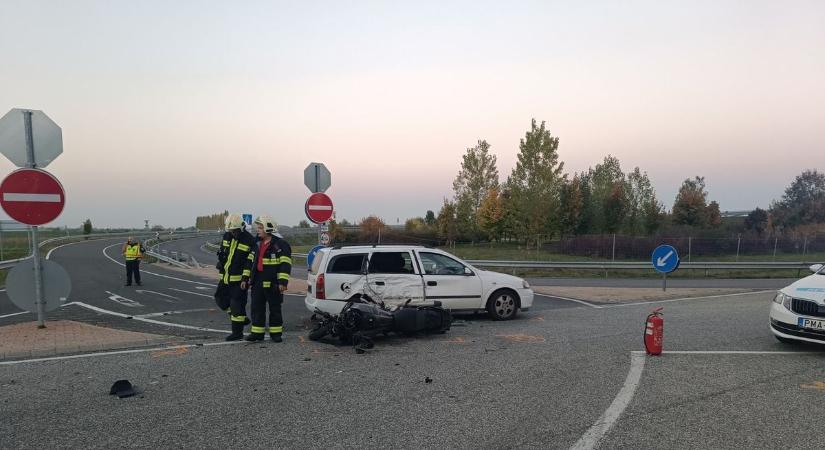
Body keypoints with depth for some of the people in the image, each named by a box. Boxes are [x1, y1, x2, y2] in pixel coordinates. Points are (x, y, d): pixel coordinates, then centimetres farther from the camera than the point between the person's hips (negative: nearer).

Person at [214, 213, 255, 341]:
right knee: (220, 299, 14)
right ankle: (242, 318, 28)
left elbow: (250, 262, -15)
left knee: (237, 304, -5)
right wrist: (221, 263, 15)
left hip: (239, 278, -7)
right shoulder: (227, 236, 6)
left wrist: (245, 278, -20)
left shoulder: (250, 241, -13)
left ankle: (237, 332, 6)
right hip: (225, 277, 8)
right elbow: (221, 253, 20)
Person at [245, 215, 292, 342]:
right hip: (258, 282, 7)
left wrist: (283, 282, -20)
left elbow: (285, 265, -14)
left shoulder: (281, 244, -10)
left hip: (273, 283, -7)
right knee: (257, 308, 8)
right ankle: (257, 332, 16)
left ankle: (276, 332, 14)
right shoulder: (258, 243, 14)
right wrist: (251, 278, 22)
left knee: (275, 309, 4)